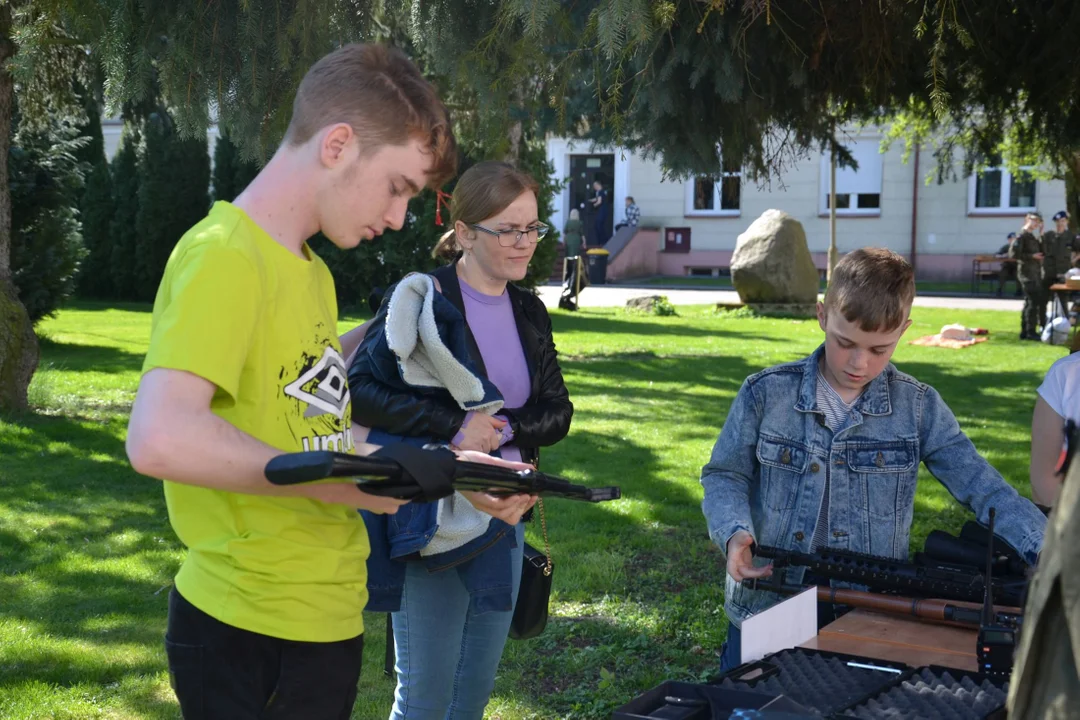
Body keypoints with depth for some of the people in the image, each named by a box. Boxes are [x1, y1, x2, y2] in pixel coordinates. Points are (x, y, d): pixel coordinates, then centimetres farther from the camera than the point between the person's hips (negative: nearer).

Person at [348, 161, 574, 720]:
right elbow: (359, 390, -20)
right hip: (430, 521, -6)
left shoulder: (528, 312, 7)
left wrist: (501, 429, -13)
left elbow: (558, 412, 5)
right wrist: (454, 426, -24)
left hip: (501, 516, 6)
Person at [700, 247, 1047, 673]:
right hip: (764, 610, 0)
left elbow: (983, 489, -5)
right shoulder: (766, 394, -5)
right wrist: (735, 531, -18)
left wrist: (1048, 551, -20)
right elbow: (725, 475, 3)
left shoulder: (918, 407, -2)